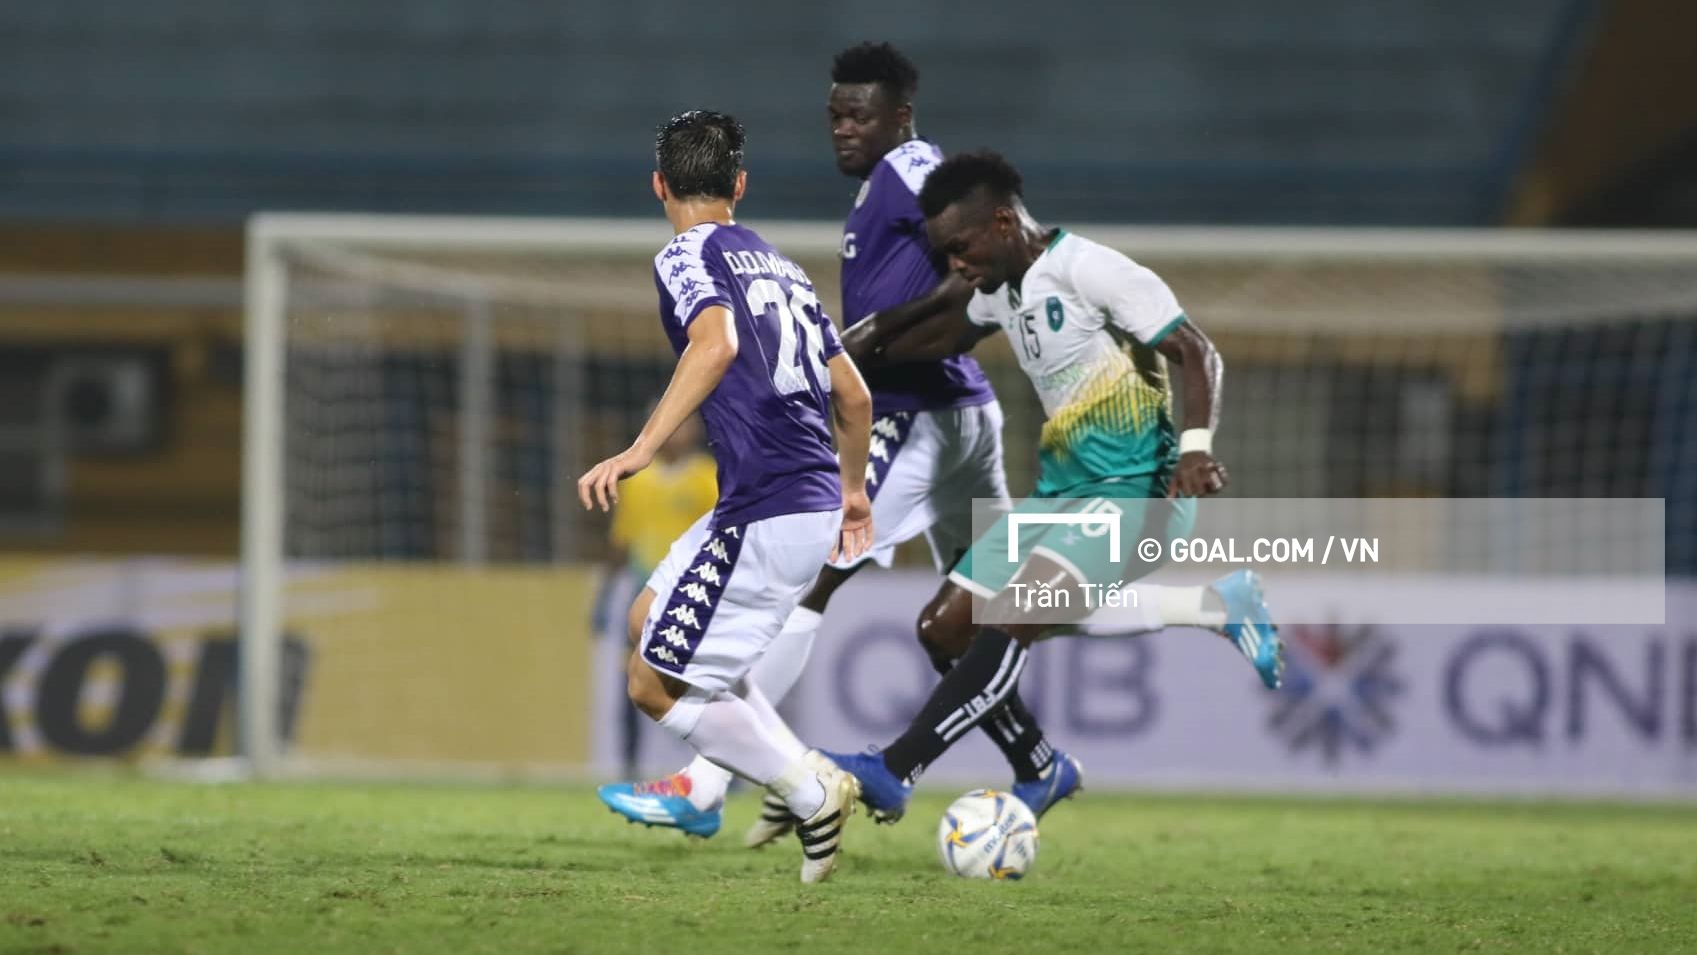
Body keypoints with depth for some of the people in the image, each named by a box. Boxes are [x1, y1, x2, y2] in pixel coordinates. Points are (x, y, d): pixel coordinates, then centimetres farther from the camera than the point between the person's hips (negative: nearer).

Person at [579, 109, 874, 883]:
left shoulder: (687, 256, -4)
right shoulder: (780, 267, 19)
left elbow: (717, 341, -26)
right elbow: (853, 396, 21)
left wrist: (641, 449, -32)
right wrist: (852, 489, 38)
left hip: (767, 514, -8)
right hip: (814, 499, 8)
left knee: (655, 684, 0)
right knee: (649, 619, 23)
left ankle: (813, 794, 2)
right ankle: (804, 780, 17)